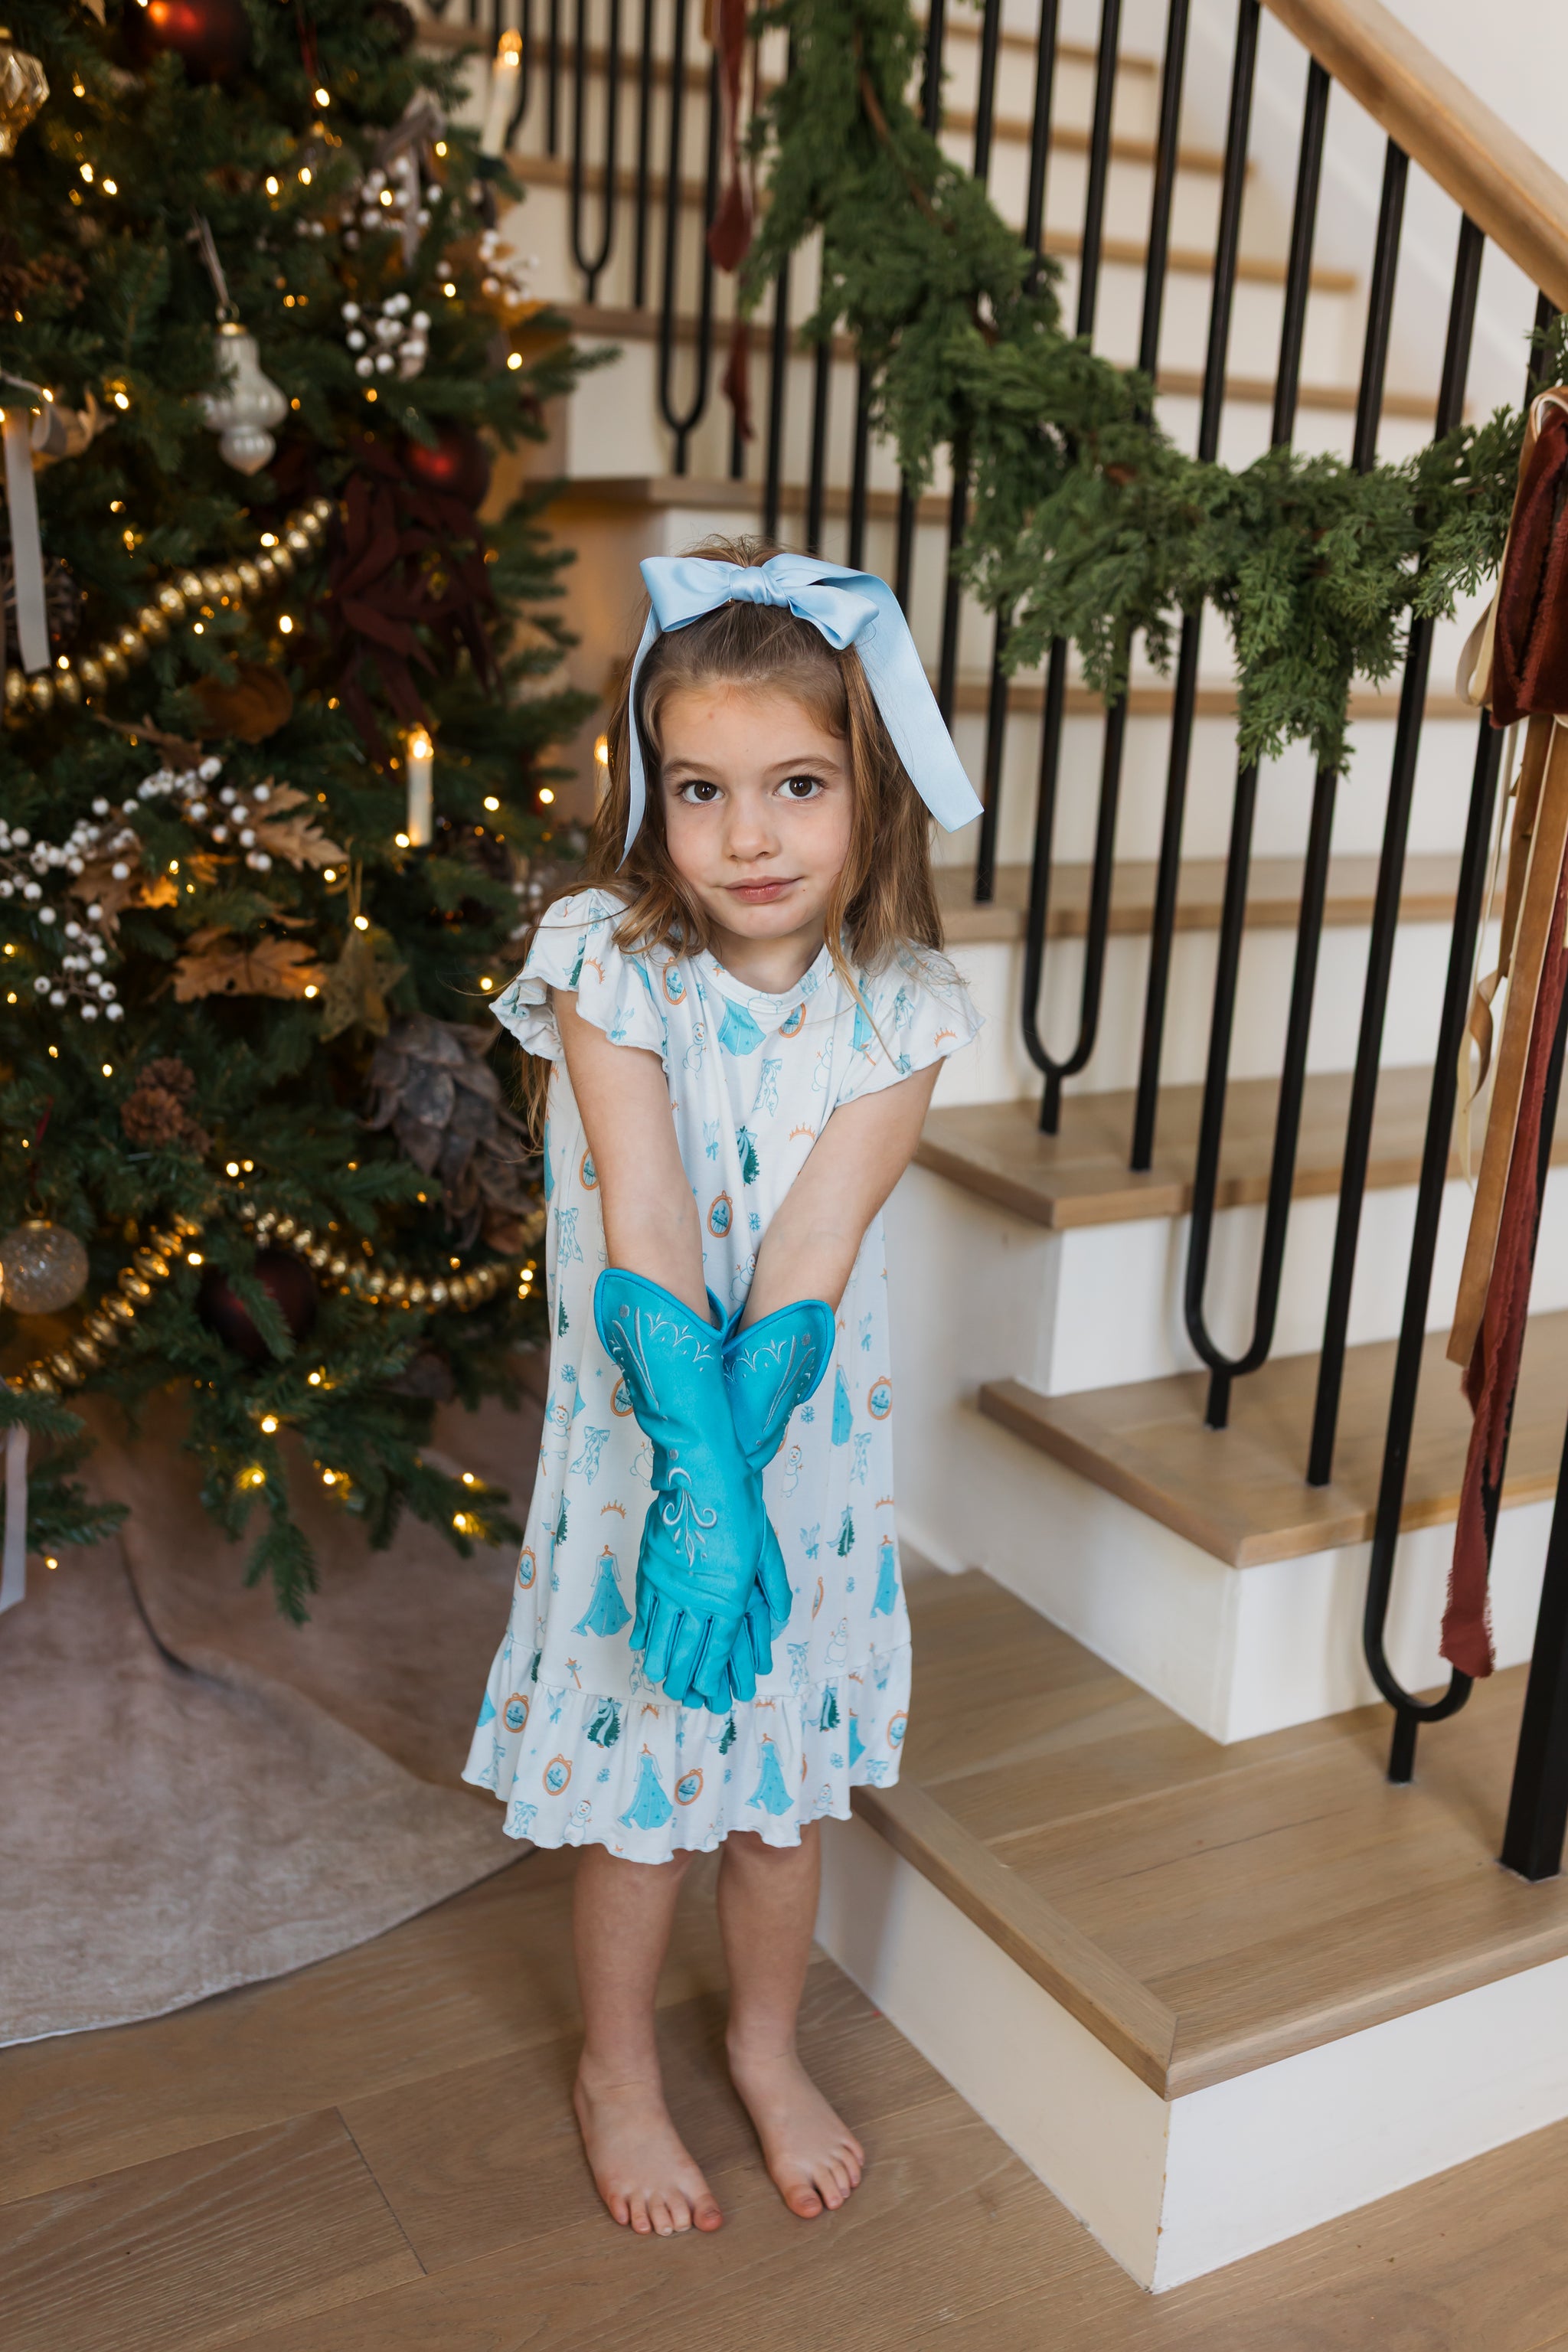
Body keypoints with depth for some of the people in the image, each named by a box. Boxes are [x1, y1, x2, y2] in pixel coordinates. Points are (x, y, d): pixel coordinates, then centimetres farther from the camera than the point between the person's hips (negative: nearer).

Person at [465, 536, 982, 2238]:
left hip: (811, 1448, 2)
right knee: (635, 1795, 14)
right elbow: (644, 1246, -25)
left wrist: (736, 1466, -30)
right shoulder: (605, 966, -16)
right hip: (644, 1448, -2)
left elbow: (809, 1256, -19)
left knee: (787, 1784, 19)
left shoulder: (899, 1007, -11)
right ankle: (617, 2069, 41)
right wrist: (696, 1485, -34)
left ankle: (769, 2045, 46)